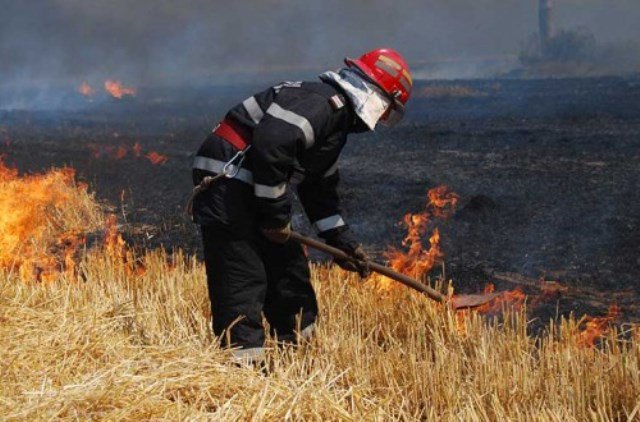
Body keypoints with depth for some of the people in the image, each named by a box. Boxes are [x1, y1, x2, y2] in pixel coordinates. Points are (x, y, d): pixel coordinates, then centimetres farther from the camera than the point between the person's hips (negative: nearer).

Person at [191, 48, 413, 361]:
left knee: (289, 267, 17)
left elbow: (320, 187, 27)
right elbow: (271, 143, -29)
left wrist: (341, 240, 25)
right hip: (227, 184, -11)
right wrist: (276, 214, -20)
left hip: (252, 192, 11)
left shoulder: (335, 123, 19)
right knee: (243, 280, -11)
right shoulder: (324, 102, -15)